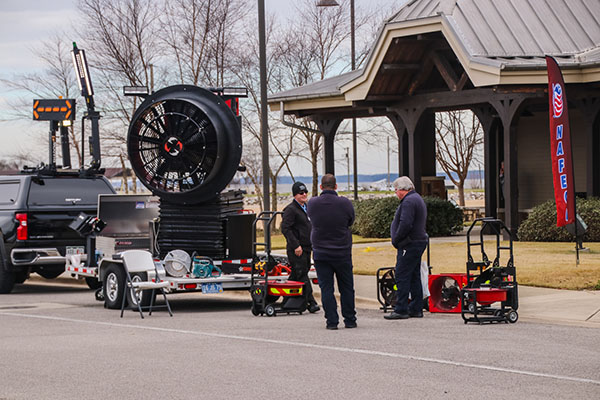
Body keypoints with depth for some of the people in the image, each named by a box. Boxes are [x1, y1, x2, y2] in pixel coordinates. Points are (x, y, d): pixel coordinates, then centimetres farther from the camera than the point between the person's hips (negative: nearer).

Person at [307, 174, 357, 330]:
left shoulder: (312, 203, -7)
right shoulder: (345, 203, -11)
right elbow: (351, 221, 4)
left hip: (320, 253, 1)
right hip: (342, 253, -1)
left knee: (326, 288, 5)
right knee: (346, 287, 11)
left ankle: (332, 321, 1)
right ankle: (350, 320, 15)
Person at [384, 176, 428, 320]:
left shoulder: (409, 202, -16)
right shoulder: (418, 199, 19)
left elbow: (405, 224, -25)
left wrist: (396, 240, -12)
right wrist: (397, 239, 18)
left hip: (409, 246, -11)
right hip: (419, 242, 11)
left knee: (402, 277, -9)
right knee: (414, 277, 13)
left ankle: (401, 310, -10)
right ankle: (416, 309, 16)